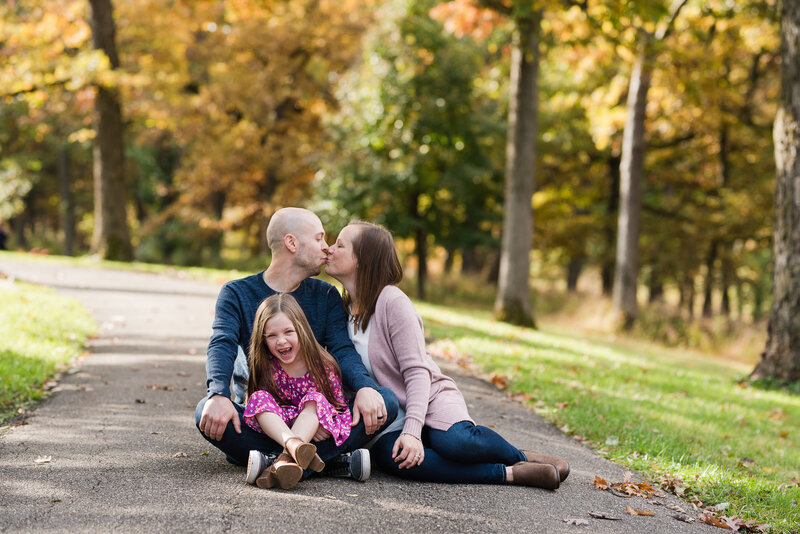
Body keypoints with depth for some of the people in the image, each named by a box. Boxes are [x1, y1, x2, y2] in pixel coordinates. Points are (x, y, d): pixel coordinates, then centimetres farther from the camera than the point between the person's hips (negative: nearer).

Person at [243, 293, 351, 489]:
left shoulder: (322, 365, -9)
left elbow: (341, 406, -1)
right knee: (259, 397, -21)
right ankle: (295, 446, -48)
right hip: (277, 431, 2)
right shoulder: (267, 367, -5)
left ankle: (284, 461, -48)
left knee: (316, 399, -29)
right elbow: (258, 406, -1)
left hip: (316, 430, -2)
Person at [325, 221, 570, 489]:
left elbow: (417, 371, -17)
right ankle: (510, 473, -28)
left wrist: (412, 430, -29)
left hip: (431, 399, -4)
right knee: (389, 457, -33)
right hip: (391, 421, 4)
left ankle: (522, 456, -4)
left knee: (454, 441, -38)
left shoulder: (391, 301, -10)